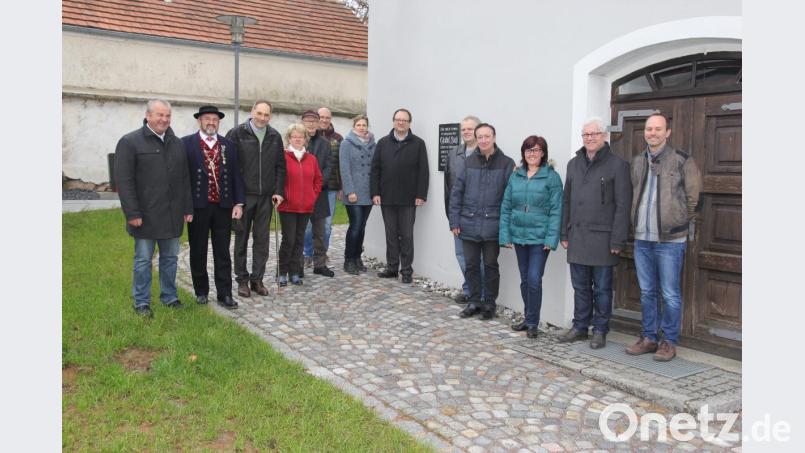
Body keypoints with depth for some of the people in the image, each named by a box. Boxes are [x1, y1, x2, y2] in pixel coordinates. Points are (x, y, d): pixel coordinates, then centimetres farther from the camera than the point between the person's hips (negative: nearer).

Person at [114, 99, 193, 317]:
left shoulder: (177, 144, 11)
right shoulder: (130, 142, -6)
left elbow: (185, 179, 14)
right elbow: (124, 181, -10)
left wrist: (188, 208, 10)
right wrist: (132, 213, -15)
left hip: (172, 215, 5)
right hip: (145, 215, -5)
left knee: (170, 258, 13)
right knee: (143, 260, 5)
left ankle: (169, 296, 26)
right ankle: (142, 302, 16)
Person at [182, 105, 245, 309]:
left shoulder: (229, 146, 8)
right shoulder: (186, 143, -2)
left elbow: (236, 175, 7)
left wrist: (239, 202, 0)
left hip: (223, 207, 2)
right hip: (197, 206, -2)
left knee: (223, 253, 5)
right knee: (198, 252, 9)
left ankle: (224, 294, 10)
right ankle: (201, 291, 23)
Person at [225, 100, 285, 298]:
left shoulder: (275, 137, 8)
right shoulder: (237, 133, -4)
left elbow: (280, 166, 12)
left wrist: (279, 191, 4)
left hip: (265, 196, 3)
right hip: (243, 195, -3)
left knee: (262, 239, 6)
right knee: (241, 238, 6)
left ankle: (257, 279, 16)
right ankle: (242, 280, 16)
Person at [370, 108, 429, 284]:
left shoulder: (418, 144, 2)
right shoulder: (383, 143, 10)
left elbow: (423, 171, -2)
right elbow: (375, 169, 7)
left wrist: (421, 195, -9)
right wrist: (375, 193, -2)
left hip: (408, 199, -2)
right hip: (387, 198, 3)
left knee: (407, 236, 3)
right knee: (391, 234, 10)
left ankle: (407, 271, 10)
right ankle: (392, 268, 18)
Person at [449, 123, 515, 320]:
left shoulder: (506, 163, -3)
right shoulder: (469, 162, 4)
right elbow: (456, 192, 5)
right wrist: (454, 221, 1)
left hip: (492, 225, -2)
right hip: (469, 224, 3)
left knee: (490, 265, 9)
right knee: (471, 265, 11)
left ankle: (489, 304, 22)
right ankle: (474, 302, 25)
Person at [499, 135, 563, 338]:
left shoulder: (551, 177, -5)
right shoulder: (515, 176, 8)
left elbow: (556, 210, -8)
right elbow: (506, 207, 7)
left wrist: (551, 239, -14)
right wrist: (505, 235, 1)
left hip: (539, 237, -4)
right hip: (519, 236, 5)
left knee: (534, 279, -7)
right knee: (525, 280, 13)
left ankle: (533, 323, 7)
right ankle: (528, 319, 26)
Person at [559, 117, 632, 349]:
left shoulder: (617, 165, -4)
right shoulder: (574, 164, 13)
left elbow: (622, 206, -8)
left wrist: (617, 241, -12)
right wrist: (564, 233, 9)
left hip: (602, 238, -4)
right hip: (577, 237, 5)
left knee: (602, 288, 6)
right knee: (580, 286, 12)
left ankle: (600, 330, 17)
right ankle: (580, 326, 23)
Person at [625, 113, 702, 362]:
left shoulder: (682, 160, -5)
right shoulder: (637, 161, 11)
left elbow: (693, 198, -1)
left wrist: (683, 224, 3)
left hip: (670, 240, -5)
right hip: (642, 239, 5)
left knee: (670, 295, 1)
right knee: (647, 292, 13)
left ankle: (669, 342, 13)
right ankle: (649, 338, 24)